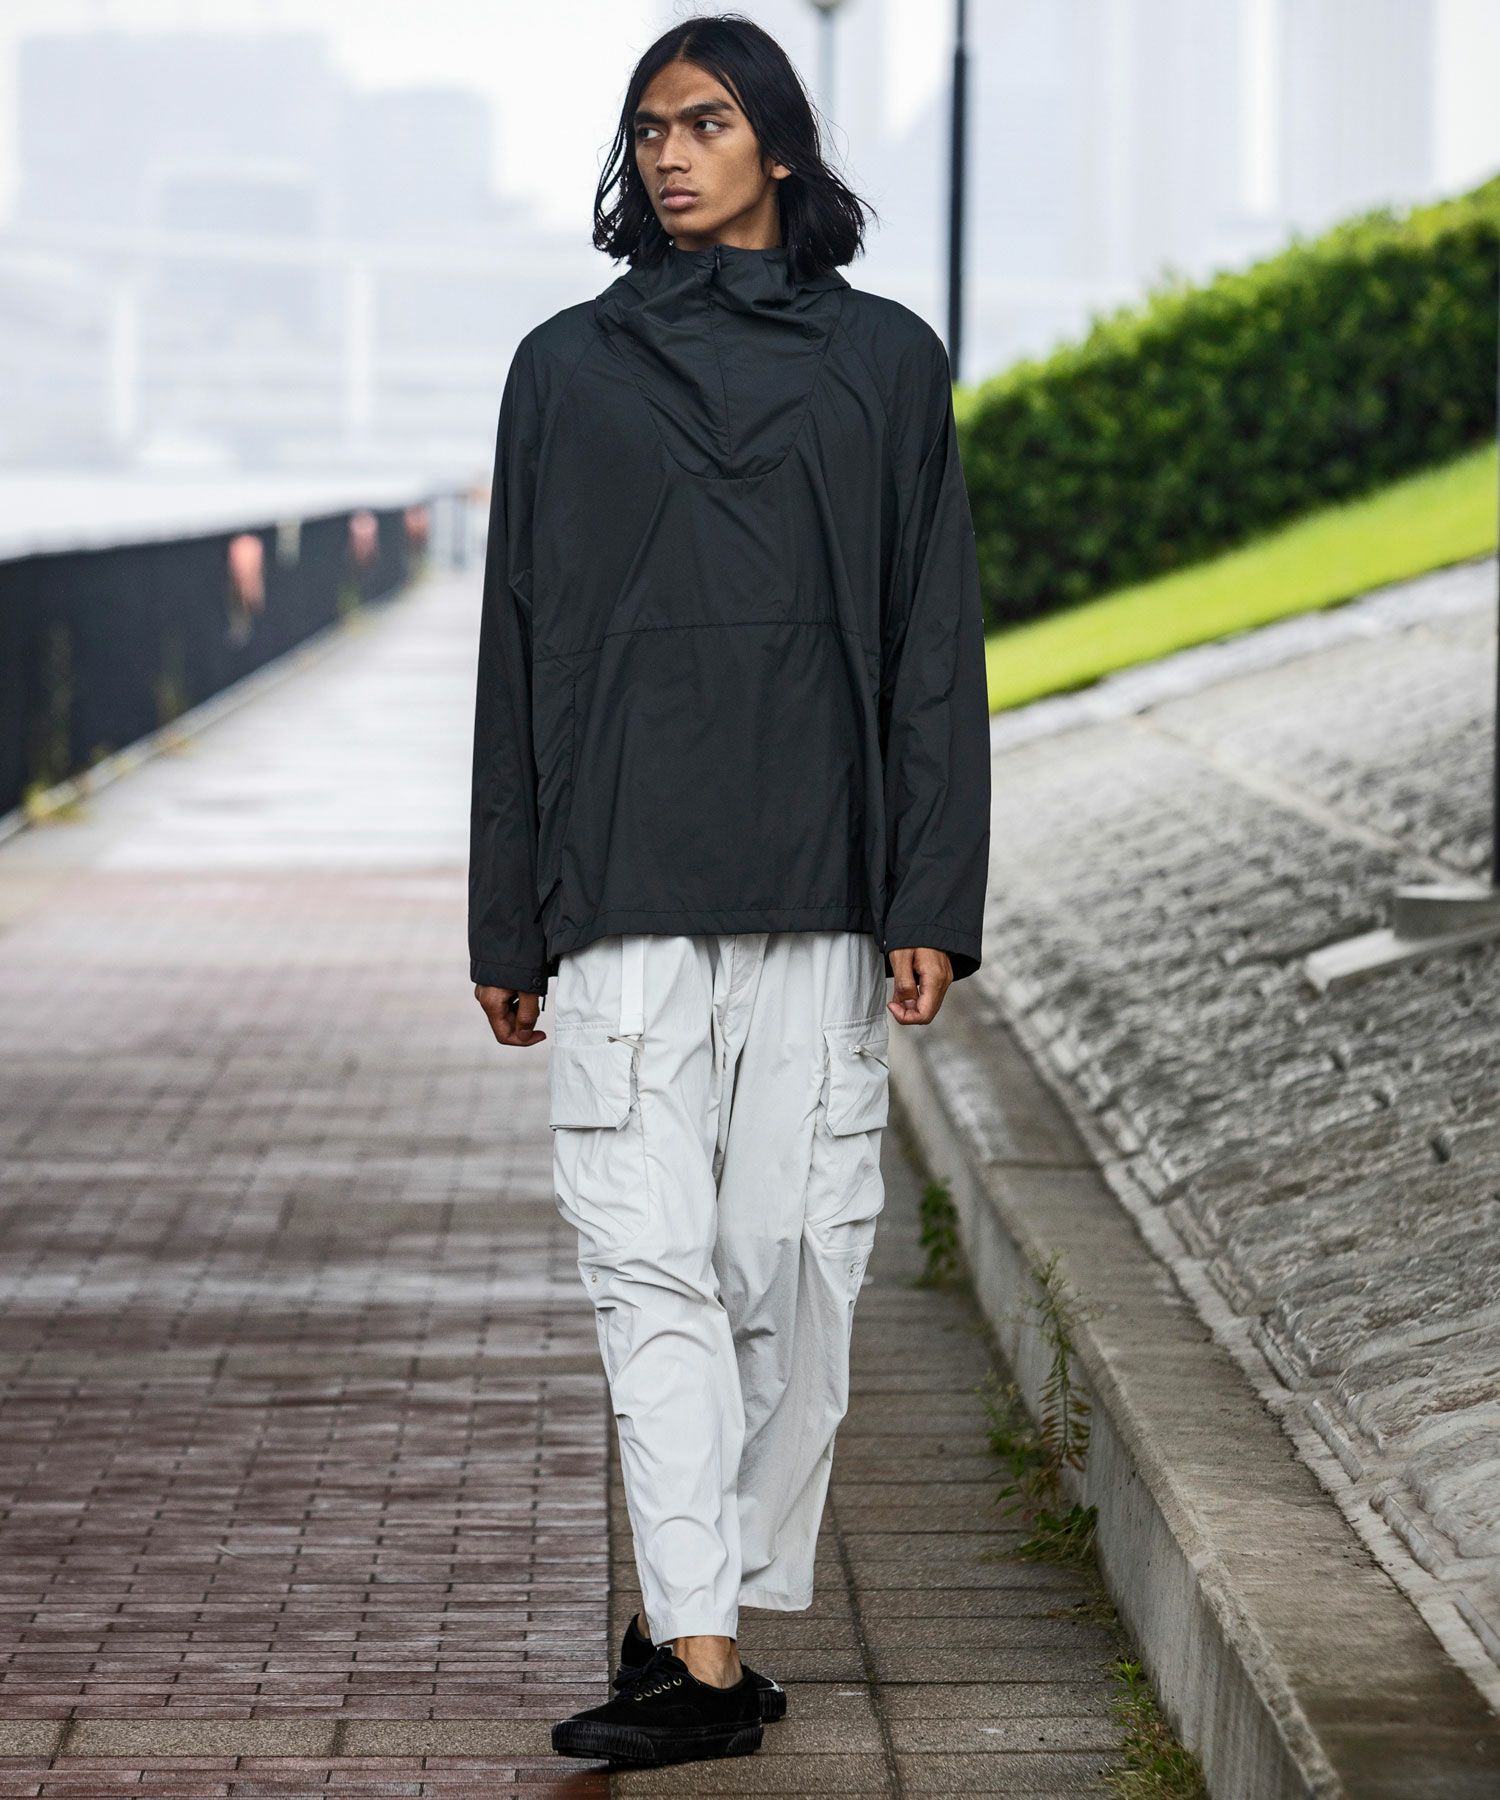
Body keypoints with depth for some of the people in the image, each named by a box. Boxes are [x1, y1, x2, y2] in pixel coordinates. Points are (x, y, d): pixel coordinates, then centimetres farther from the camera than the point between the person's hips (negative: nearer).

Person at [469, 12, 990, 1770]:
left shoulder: (886, 361, 8)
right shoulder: (567, 367, 9)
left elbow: (934, 648, 5)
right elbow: (517, 647, 10)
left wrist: (932, 903, -3)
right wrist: (507, 922, 7)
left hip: (820, 886, 0)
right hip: (622, 882, 0)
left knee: (791, 1262, 1)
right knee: (649, 1260, -8)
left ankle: (702, 1613, 14)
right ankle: (700, 1655, -10)